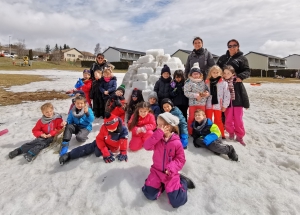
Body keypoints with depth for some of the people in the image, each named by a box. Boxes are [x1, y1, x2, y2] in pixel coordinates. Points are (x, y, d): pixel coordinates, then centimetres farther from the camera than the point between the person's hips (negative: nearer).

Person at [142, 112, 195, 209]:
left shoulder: (176, 142, -15)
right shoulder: (157, 138, -6)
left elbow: (181, 159, -10)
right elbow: (147, 146, -23)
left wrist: (171, 168, -26)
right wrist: (158, 133, -30)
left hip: (170, 173, -3)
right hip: (157, 171, 3)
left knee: (176, 202, -9)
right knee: (149, 195, -6)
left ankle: (183, 182, 17)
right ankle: (162, 184, 19)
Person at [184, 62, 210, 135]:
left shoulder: (203, 82, 7)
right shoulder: (189, 82, -8)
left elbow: (206, 90, 17)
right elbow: (186, 93, -15)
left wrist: (207, 93, -7)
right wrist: (196, 95, -20)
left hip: (202, 103, 4)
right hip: (193, 103, -4)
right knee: (191, 118, 4)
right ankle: (190, 132, 17)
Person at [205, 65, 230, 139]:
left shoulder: (223, 83, -6)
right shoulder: (207, 82, 1)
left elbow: (227, 95, -6)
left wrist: (224, 105, -6)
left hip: (218, 105, -2)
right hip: (208, 105, 2)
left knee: (218, 121, 11)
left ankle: (221, 135, 25)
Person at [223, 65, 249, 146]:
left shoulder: (237, 81, -8)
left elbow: (243, 93, -4)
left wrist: (246, 104, -3)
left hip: (237, 103, -2)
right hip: (227, 104, 2)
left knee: (238, 121, 3)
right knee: (228, 121, 7)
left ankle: (240, 136, 18)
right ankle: (231, 133, 31)